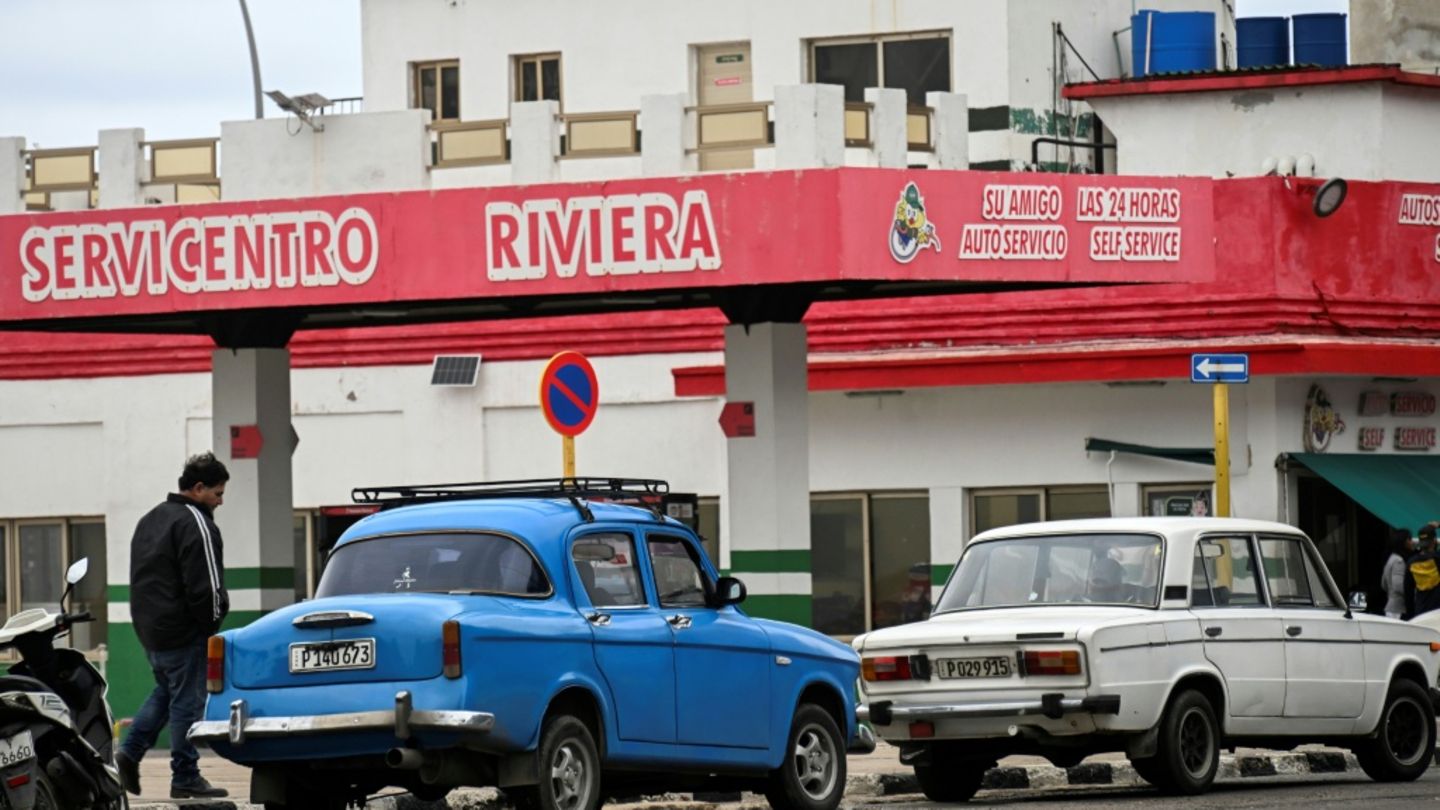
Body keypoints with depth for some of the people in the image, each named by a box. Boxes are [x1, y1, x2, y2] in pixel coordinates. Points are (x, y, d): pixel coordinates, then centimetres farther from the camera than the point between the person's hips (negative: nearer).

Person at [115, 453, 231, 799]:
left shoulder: (149, 520, 16)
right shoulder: (195, 524, -15)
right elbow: (205, 586, -19)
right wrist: (212, 621, -5)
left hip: (148, 627, 9)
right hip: (182, 631, -9)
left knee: (166, 691, 22)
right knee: (187, 701, -2)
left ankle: (131, 752, 11)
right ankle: (185, 778, 2)